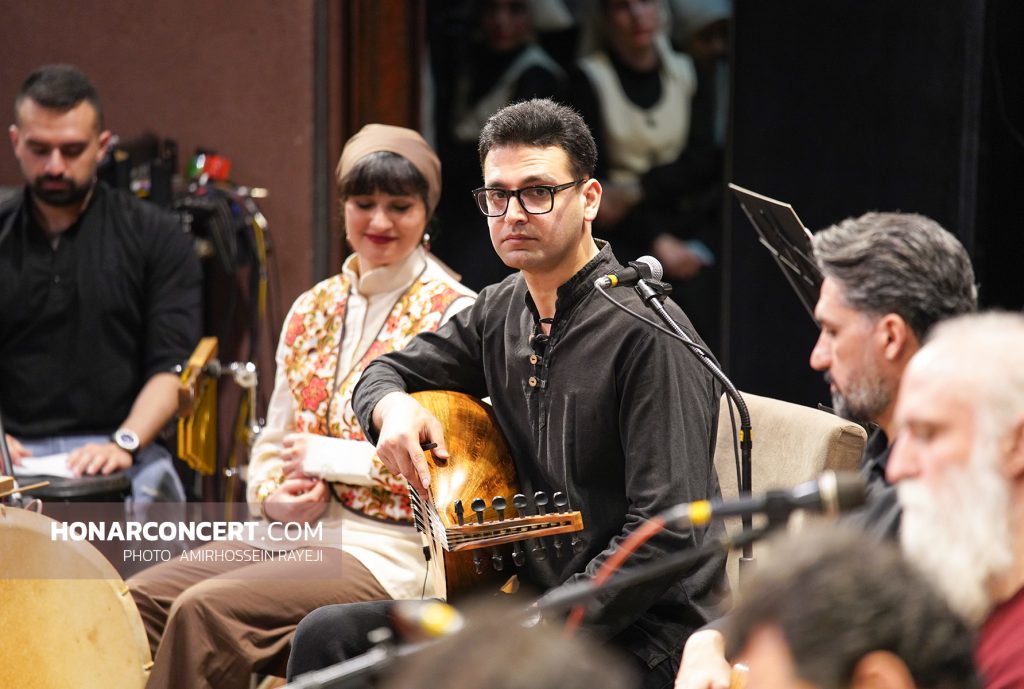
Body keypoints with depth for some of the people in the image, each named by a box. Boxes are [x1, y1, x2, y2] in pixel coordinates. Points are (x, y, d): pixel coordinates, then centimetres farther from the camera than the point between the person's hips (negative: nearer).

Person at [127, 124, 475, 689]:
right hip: (294, 537, 7)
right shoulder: (313, 311, 16)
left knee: (205, 607, -27)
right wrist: (274, 497, -3)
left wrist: (331, 457, -12)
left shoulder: (453, 315, -5)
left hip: (388, 552, -7)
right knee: (143, 596, -15)